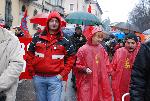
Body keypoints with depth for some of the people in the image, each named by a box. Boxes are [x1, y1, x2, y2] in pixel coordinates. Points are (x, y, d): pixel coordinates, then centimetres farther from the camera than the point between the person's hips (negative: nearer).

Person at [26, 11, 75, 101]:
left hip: (55, 78, -2)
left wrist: (63, 74, -2)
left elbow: (71, 58, 6)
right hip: (38, 78, 2)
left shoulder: (65, 41, 3)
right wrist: (32, 73, 4)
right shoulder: (37, 38, 5)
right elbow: (29, 56, 10)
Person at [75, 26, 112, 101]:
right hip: (87, 83, -5)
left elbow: (105, 63, 20)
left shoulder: (101, 49, 6)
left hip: (100, 82, 5)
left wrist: (105, 73, 11)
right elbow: (78, 65, -5)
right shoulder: (83, 49, -11)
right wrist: (85, 69, -21)